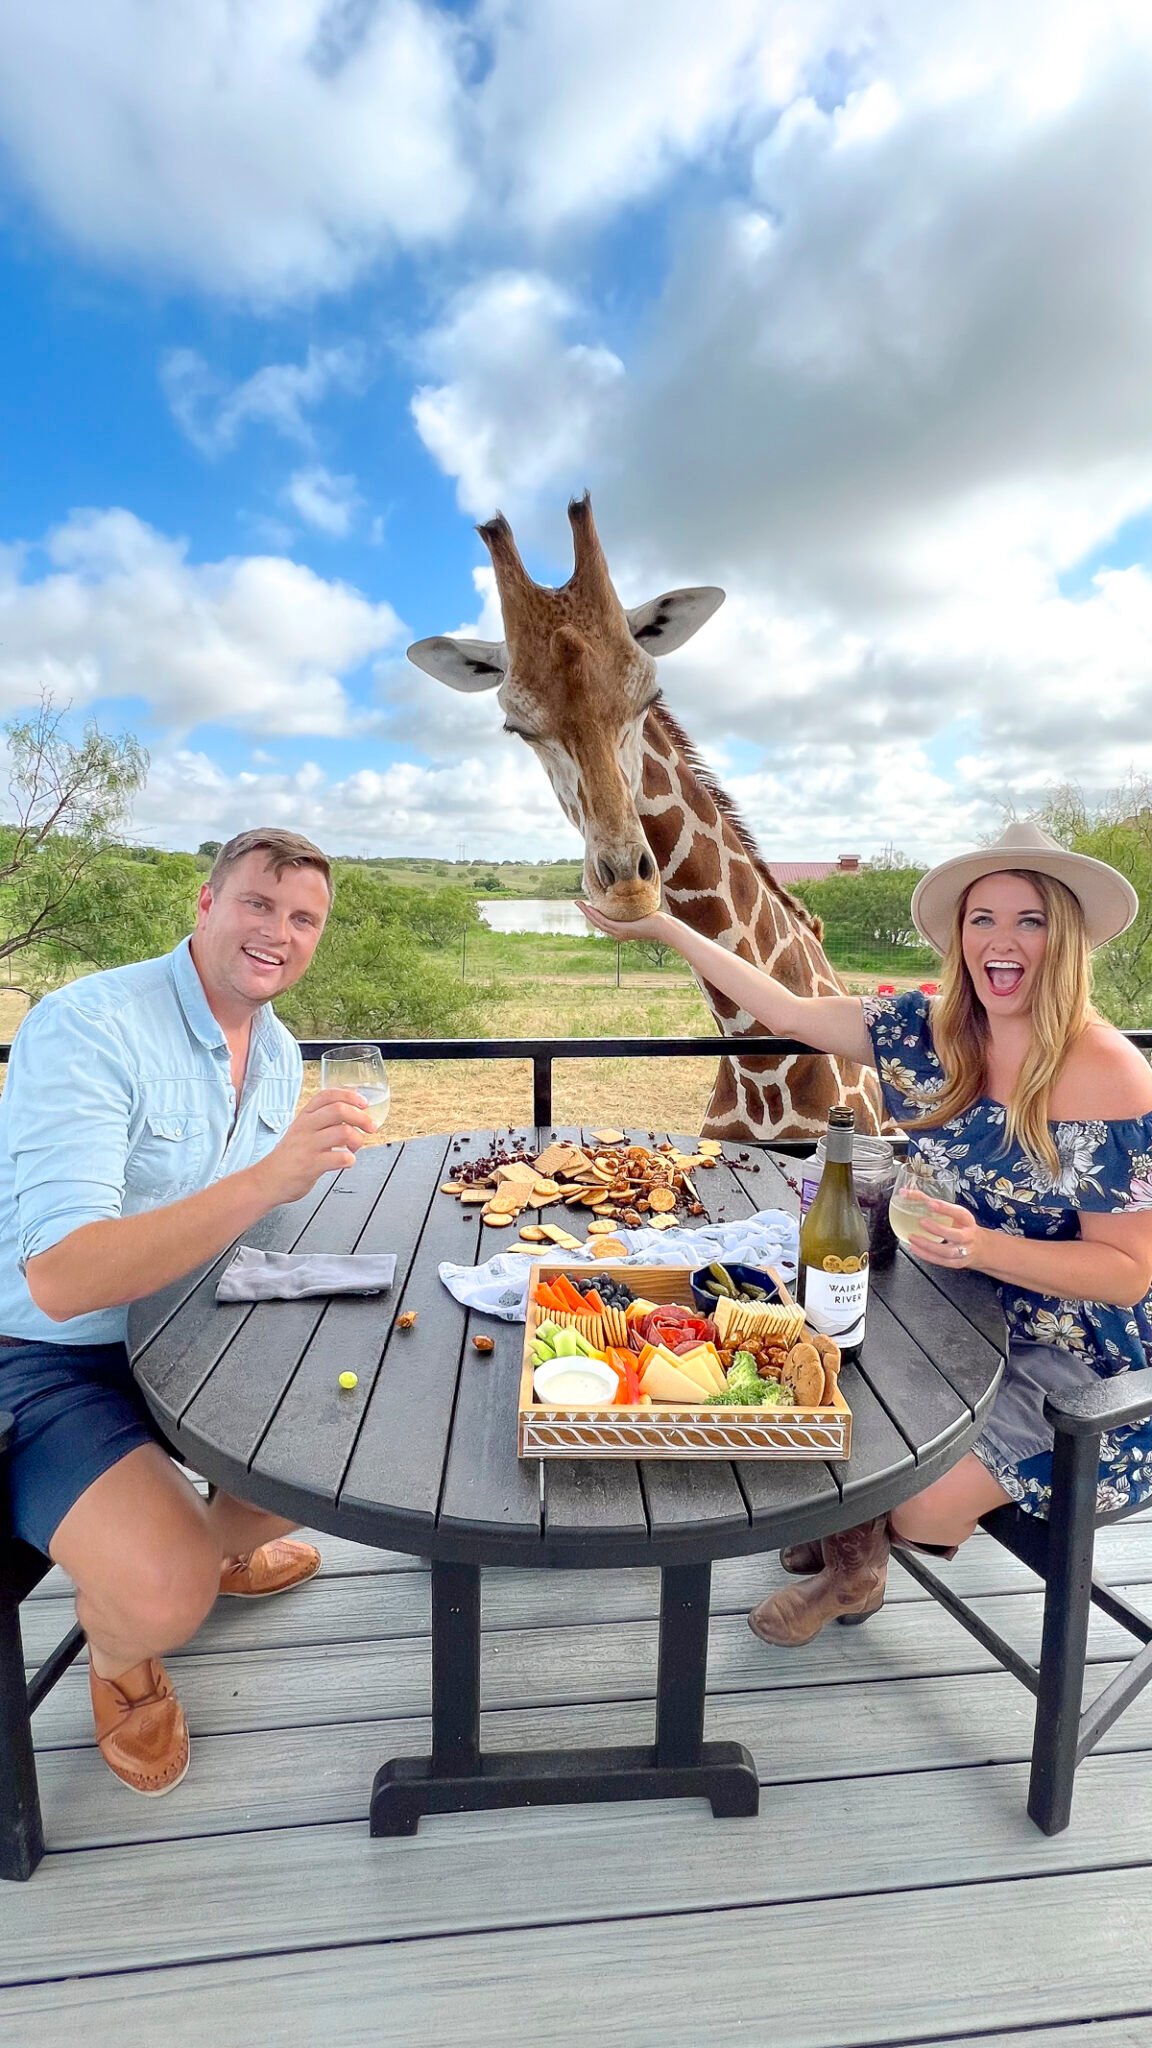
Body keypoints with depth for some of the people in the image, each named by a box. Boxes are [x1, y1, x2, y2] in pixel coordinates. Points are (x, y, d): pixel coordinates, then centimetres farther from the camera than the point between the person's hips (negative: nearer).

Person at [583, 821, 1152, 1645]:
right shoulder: (929, 1030, -7)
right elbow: (789, 1012, -1)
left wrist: (982, 1246, -36)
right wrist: (660, 925, -1)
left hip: (1074, 1360, -5)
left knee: (914, 1505, -20)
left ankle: (860, 1557, 22)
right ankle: (852, 1565, 27)